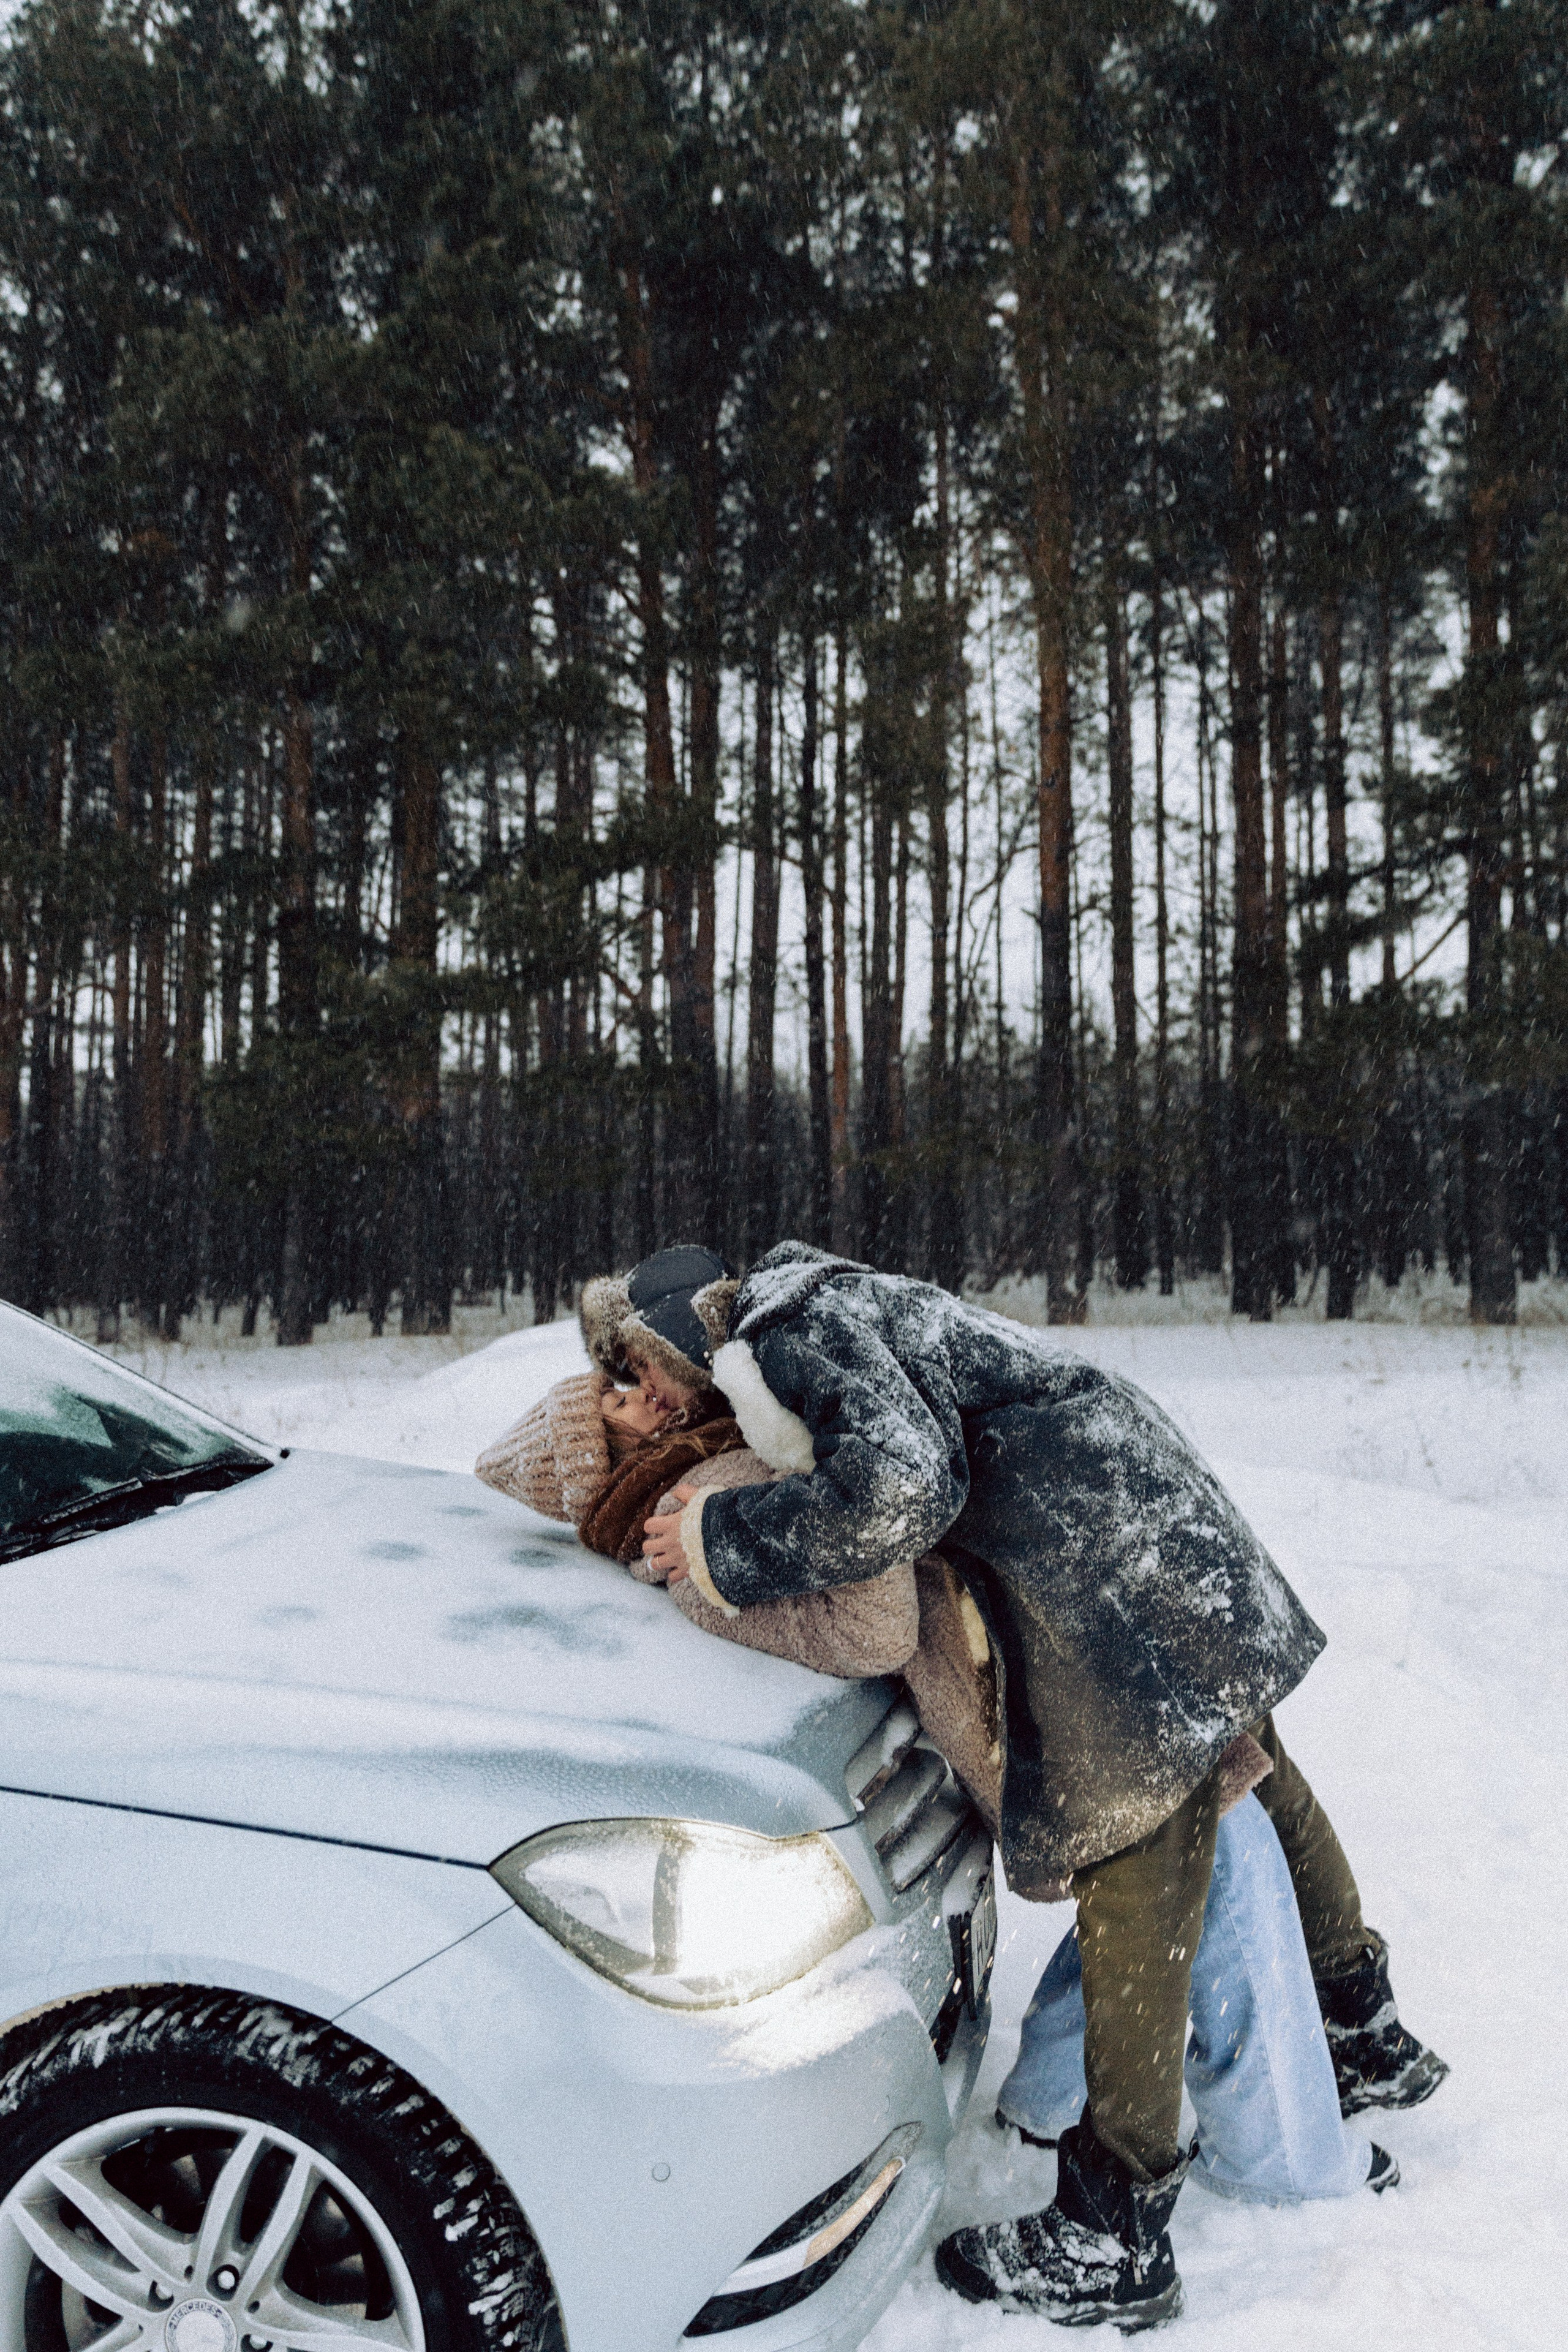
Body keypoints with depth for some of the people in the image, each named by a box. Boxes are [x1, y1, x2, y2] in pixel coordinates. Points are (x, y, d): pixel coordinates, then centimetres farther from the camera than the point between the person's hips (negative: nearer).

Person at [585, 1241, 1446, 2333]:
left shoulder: (788, 1330, -13)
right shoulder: (821, 1304, 18)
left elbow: (899, 1488, -26)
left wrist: (725, 1544, -15)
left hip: (1113, 1572, -11)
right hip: (1157, 1511, 11)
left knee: (1133, 1873, -6)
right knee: (1254, 1779, 24)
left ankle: (1113, 2246, 3)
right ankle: (1372, 2041, 43)